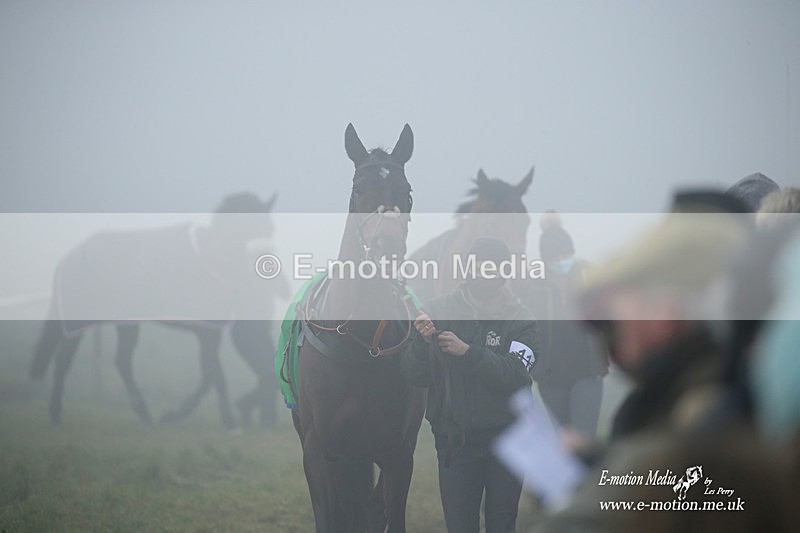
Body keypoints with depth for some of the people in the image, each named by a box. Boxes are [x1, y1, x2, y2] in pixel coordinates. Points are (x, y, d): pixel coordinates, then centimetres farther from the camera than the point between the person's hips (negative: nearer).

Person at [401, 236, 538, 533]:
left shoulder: (520, 319, -3)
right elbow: (413, 375, -3)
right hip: (454, 439, 0)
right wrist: (422, 343, -22)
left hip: (506, 439, 0)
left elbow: (517, 373, -18)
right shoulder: (438, 311, -1)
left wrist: (467, 352, -29)